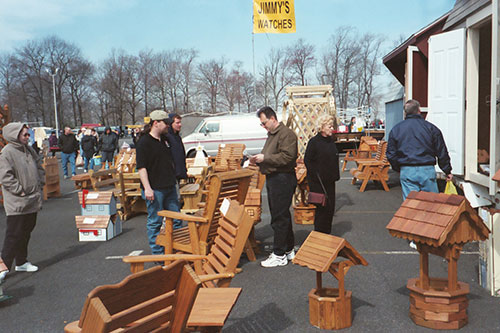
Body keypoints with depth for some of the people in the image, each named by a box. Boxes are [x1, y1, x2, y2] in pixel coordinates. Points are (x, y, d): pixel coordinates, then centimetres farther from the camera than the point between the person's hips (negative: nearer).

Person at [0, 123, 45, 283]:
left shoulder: (29, 150, 11)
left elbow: (39, 169, 20)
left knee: (26, 232, 16)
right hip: (16, 204, -8)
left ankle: (21, 262, 29)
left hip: (32, 201, 8)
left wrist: (40, 186, 9)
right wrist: (21, 191, -17)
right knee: (14, 234, -5)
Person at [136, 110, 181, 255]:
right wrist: (147, 188, -22)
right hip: (155, 189, -8)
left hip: (169, 187, 8)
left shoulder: (165, 140, 13)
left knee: (176, 219, 13)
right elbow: (141, 167, -15)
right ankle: (158, 253, 14)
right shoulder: (144, 142, -10)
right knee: (155, 222, 2)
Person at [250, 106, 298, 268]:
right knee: (281, 216, 15)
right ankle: (289, 250, 27)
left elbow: (287, 157, -23)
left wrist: (265, 158, -19)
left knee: (279, 217, -6)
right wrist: (258, 160, 8)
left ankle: (279, 255, 3)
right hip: (272, 179, 10)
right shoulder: (271, 134, 20)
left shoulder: (286, 134, -12)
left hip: (283, 179, -10)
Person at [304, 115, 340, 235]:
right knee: (322, 208, -5)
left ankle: (327, 233, 22)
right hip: (318, 181, -7)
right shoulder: (314, 141, -10)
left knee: (330, 207, 9)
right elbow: (307, 160, -10)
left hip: (330, 180, 7)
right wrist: (316, 175, -15)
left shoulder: (331, 141, 11)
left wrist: (335, 175, 11)